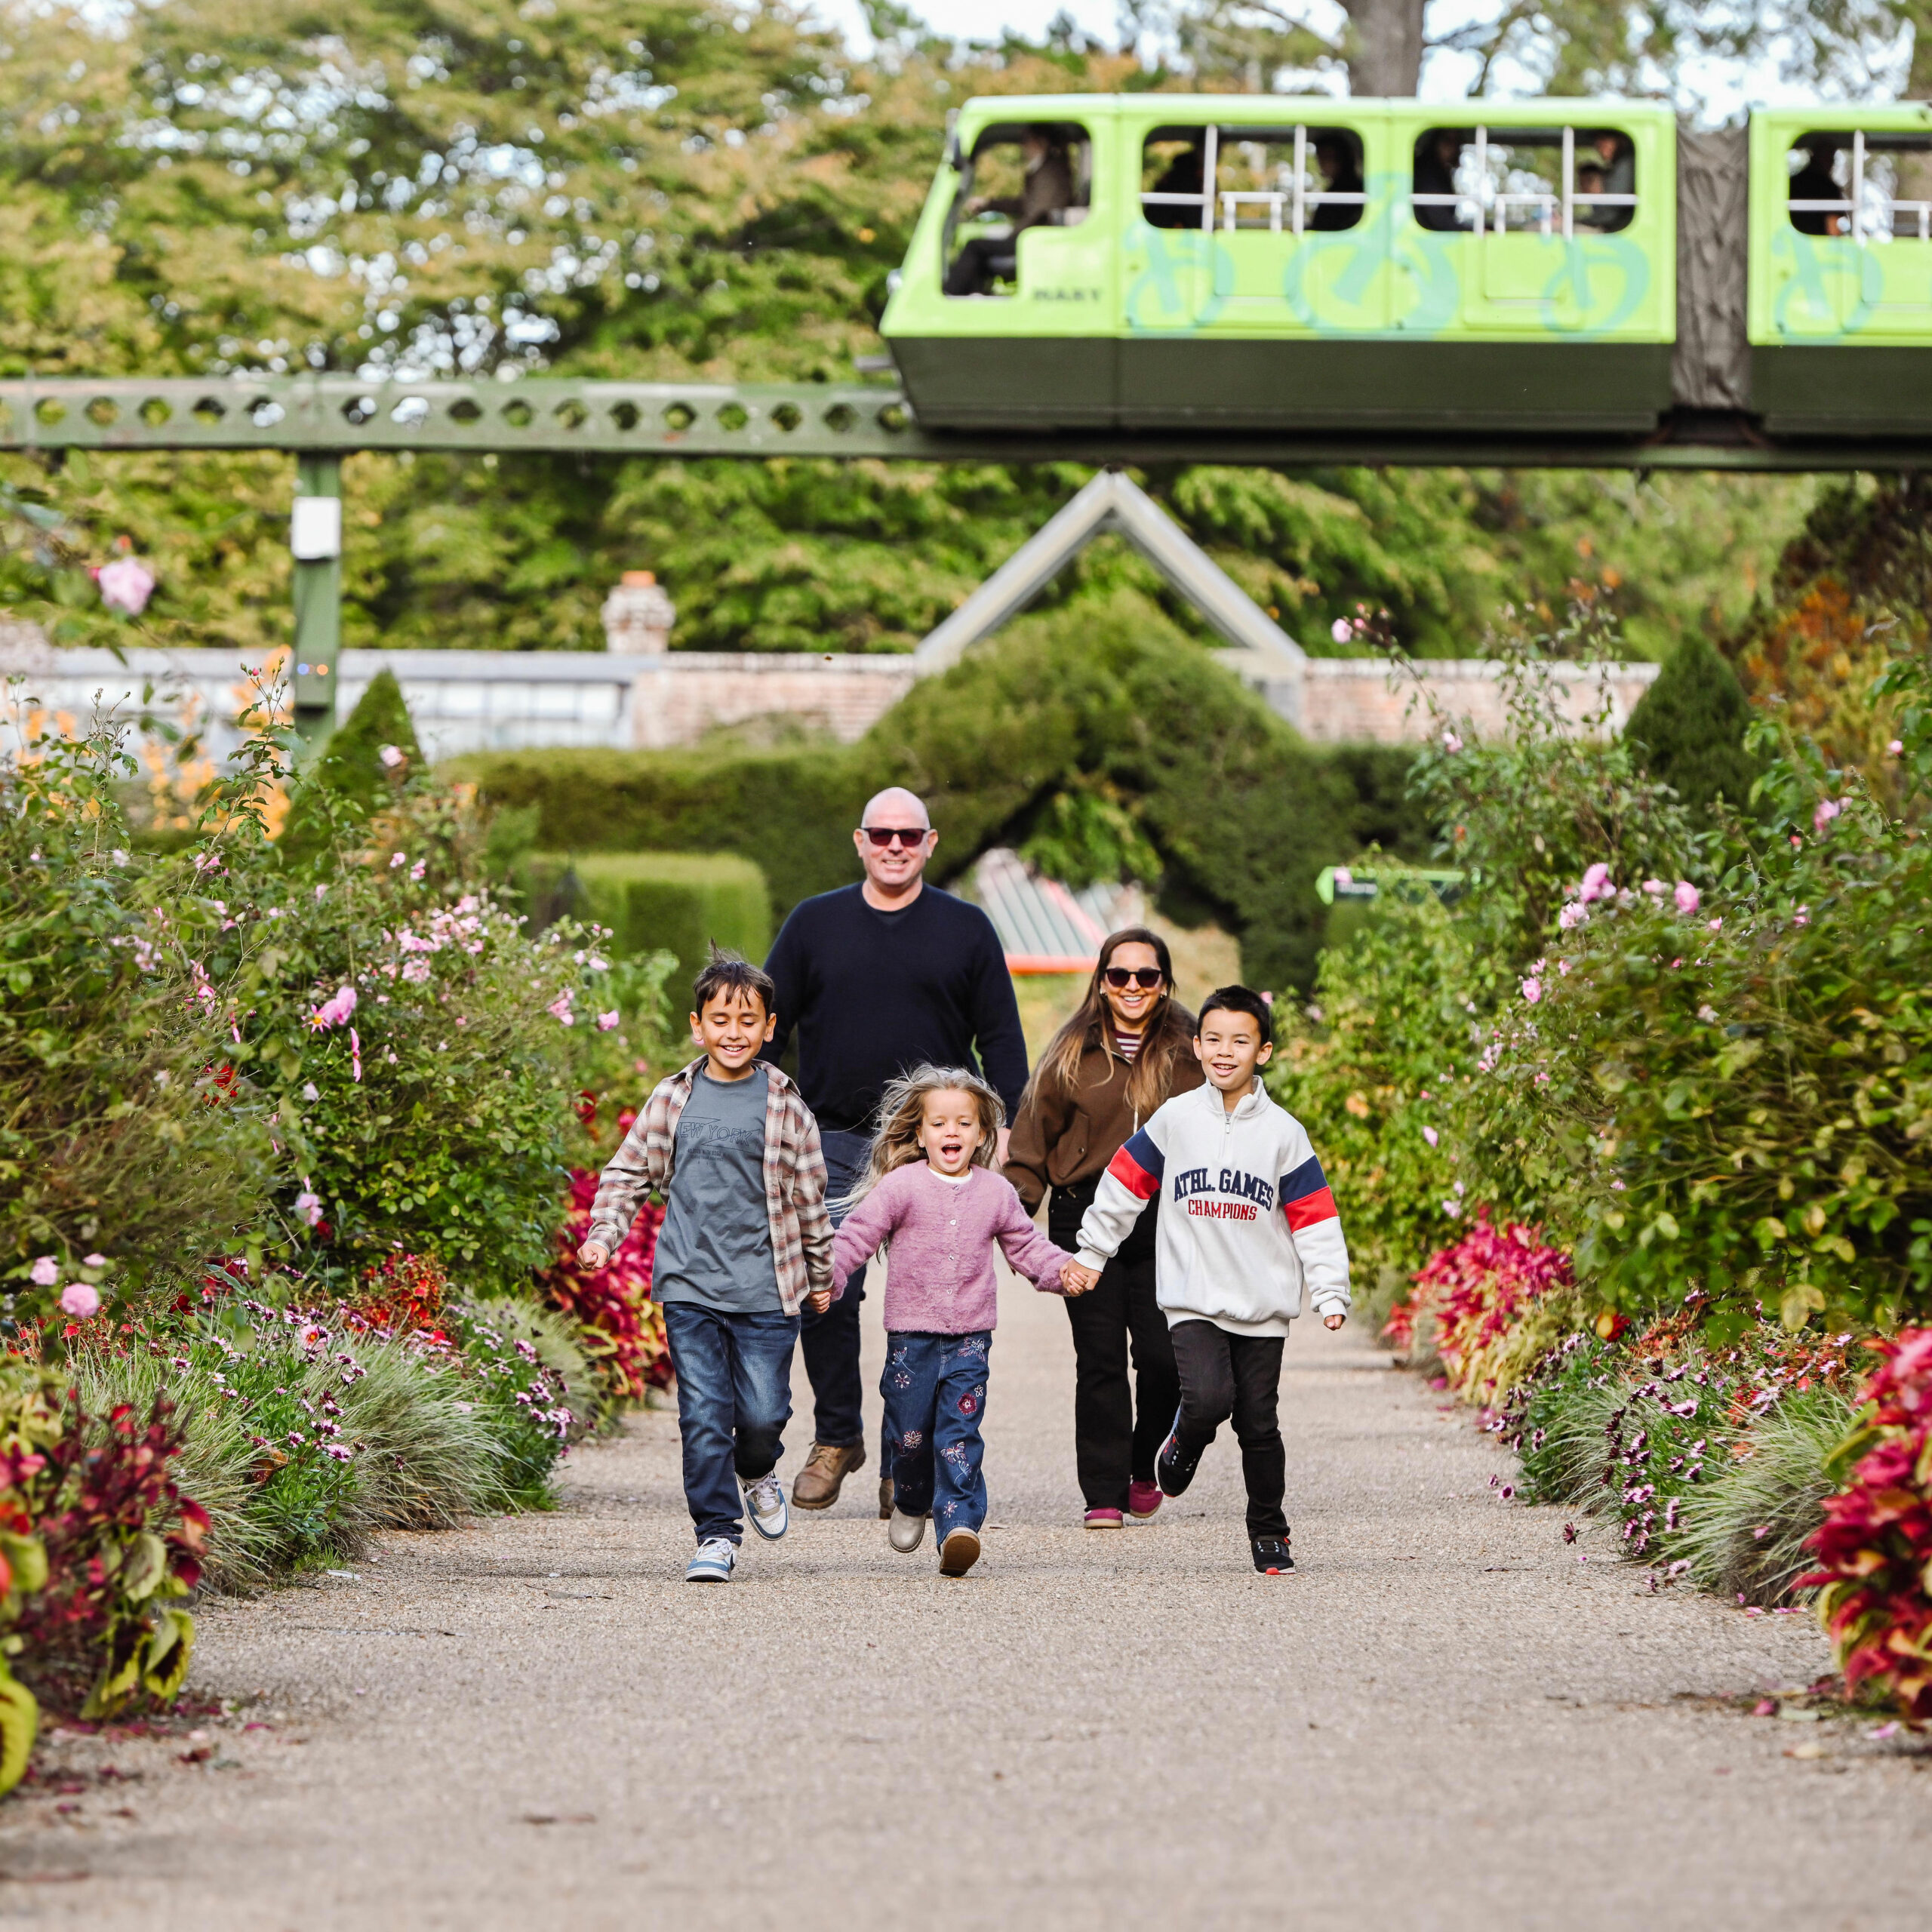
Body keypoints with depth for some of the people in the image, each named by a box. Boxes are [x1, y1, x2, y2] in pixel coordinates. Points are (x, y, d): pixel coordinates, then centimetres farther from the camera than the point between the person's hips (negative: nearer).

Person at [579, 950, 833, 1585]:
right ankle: (717, 1533, 4)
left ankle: (757, 1474, 33)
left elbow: (809, 1194, 9)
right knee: (703, 1413, -4)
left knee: (762, 1411, -1)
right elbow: (629, 1173, 13)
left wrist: (820, 1275, 15)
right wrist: (603, 1235, -1)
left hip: (765, 1289, -1)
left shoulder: (782, 1104, 1)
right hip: (690, 1287, 1)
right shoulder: (673, 1099, 5)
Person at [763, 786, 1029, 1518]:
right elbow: (769, 1025, 13)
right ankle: (837, 1436, 14)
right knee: (825, 1294, -4)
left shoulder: (966, 930, 7)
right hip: (833, 1142, 1)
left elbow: (1001, 1039, 8)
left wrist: (1005, 1129, 0)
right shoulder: (814, 923, 9)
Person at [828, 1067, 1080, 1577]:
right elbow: (857, 1234, -4)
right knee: (910, 1433, 6)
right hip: (911, 1332, -1)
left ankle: (959, 1525, -15)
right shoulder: (900, 1186, -3)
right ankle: (910, 1503, 34)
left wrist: (1059, 1269, -1)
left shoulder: (996, 1193, 6)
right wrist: (825, 1275, -17)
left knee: (959, 1435, -9)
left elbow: (1026, 1244, 16)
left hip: (970, 1335, 1)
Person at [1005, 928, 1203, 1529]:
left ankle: (1142, 1465, 19)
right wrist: (1014, 1209, -3)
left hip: (1166, 1224, 0)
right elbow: (1033, 1139, 8)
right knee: (1100, 1361, -2)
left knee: (1165, 1356, -7)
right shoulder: (1074, 1055, 6)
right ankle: (1104, 1493, 4)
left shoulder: (1188, 1053, 7)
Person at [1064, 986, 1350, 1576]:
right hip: (1193, 1300, -1)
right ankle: (1185, 1441, 14)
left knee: (1258, 1422, 2)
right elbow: (1125, 1185, 13)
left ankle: (1269, 1531, 17)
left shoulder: (1282, 1131, 1)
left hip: (1263, 1305, 1)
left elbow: (1314, 1217, 2)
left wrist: (1331, 1293, -5)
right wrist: (1090, 1254, 15)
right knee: (1208, 1398, -20)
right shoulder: (1175, 1119, 2)